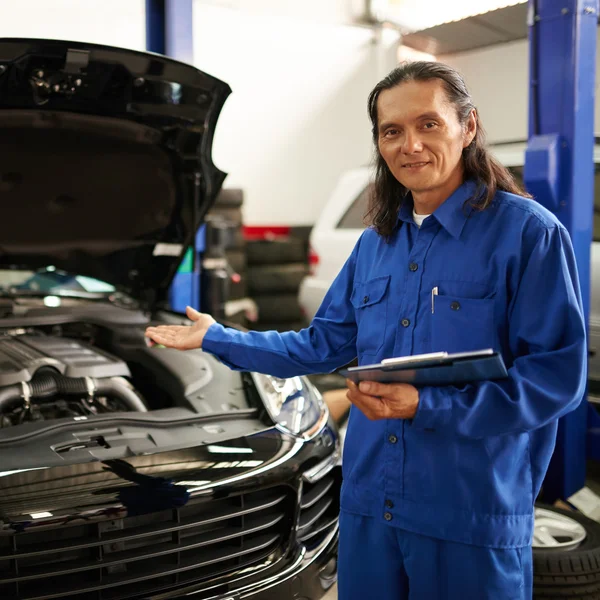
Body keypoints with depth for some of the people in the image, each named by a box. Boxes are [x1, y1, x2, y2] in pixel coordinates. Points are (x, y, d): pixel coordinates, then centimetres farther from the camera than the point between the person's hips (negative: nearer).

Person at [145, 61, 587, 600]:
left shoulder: (527, 232, -11)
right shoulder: (375, 243, 10)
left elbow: (559, 375, -15)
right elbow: (322, 346, 18)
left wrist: (427, 406, -23)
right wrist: (216, 339, 17)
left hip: (473, 517, -5)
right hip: (369, 504, 6)